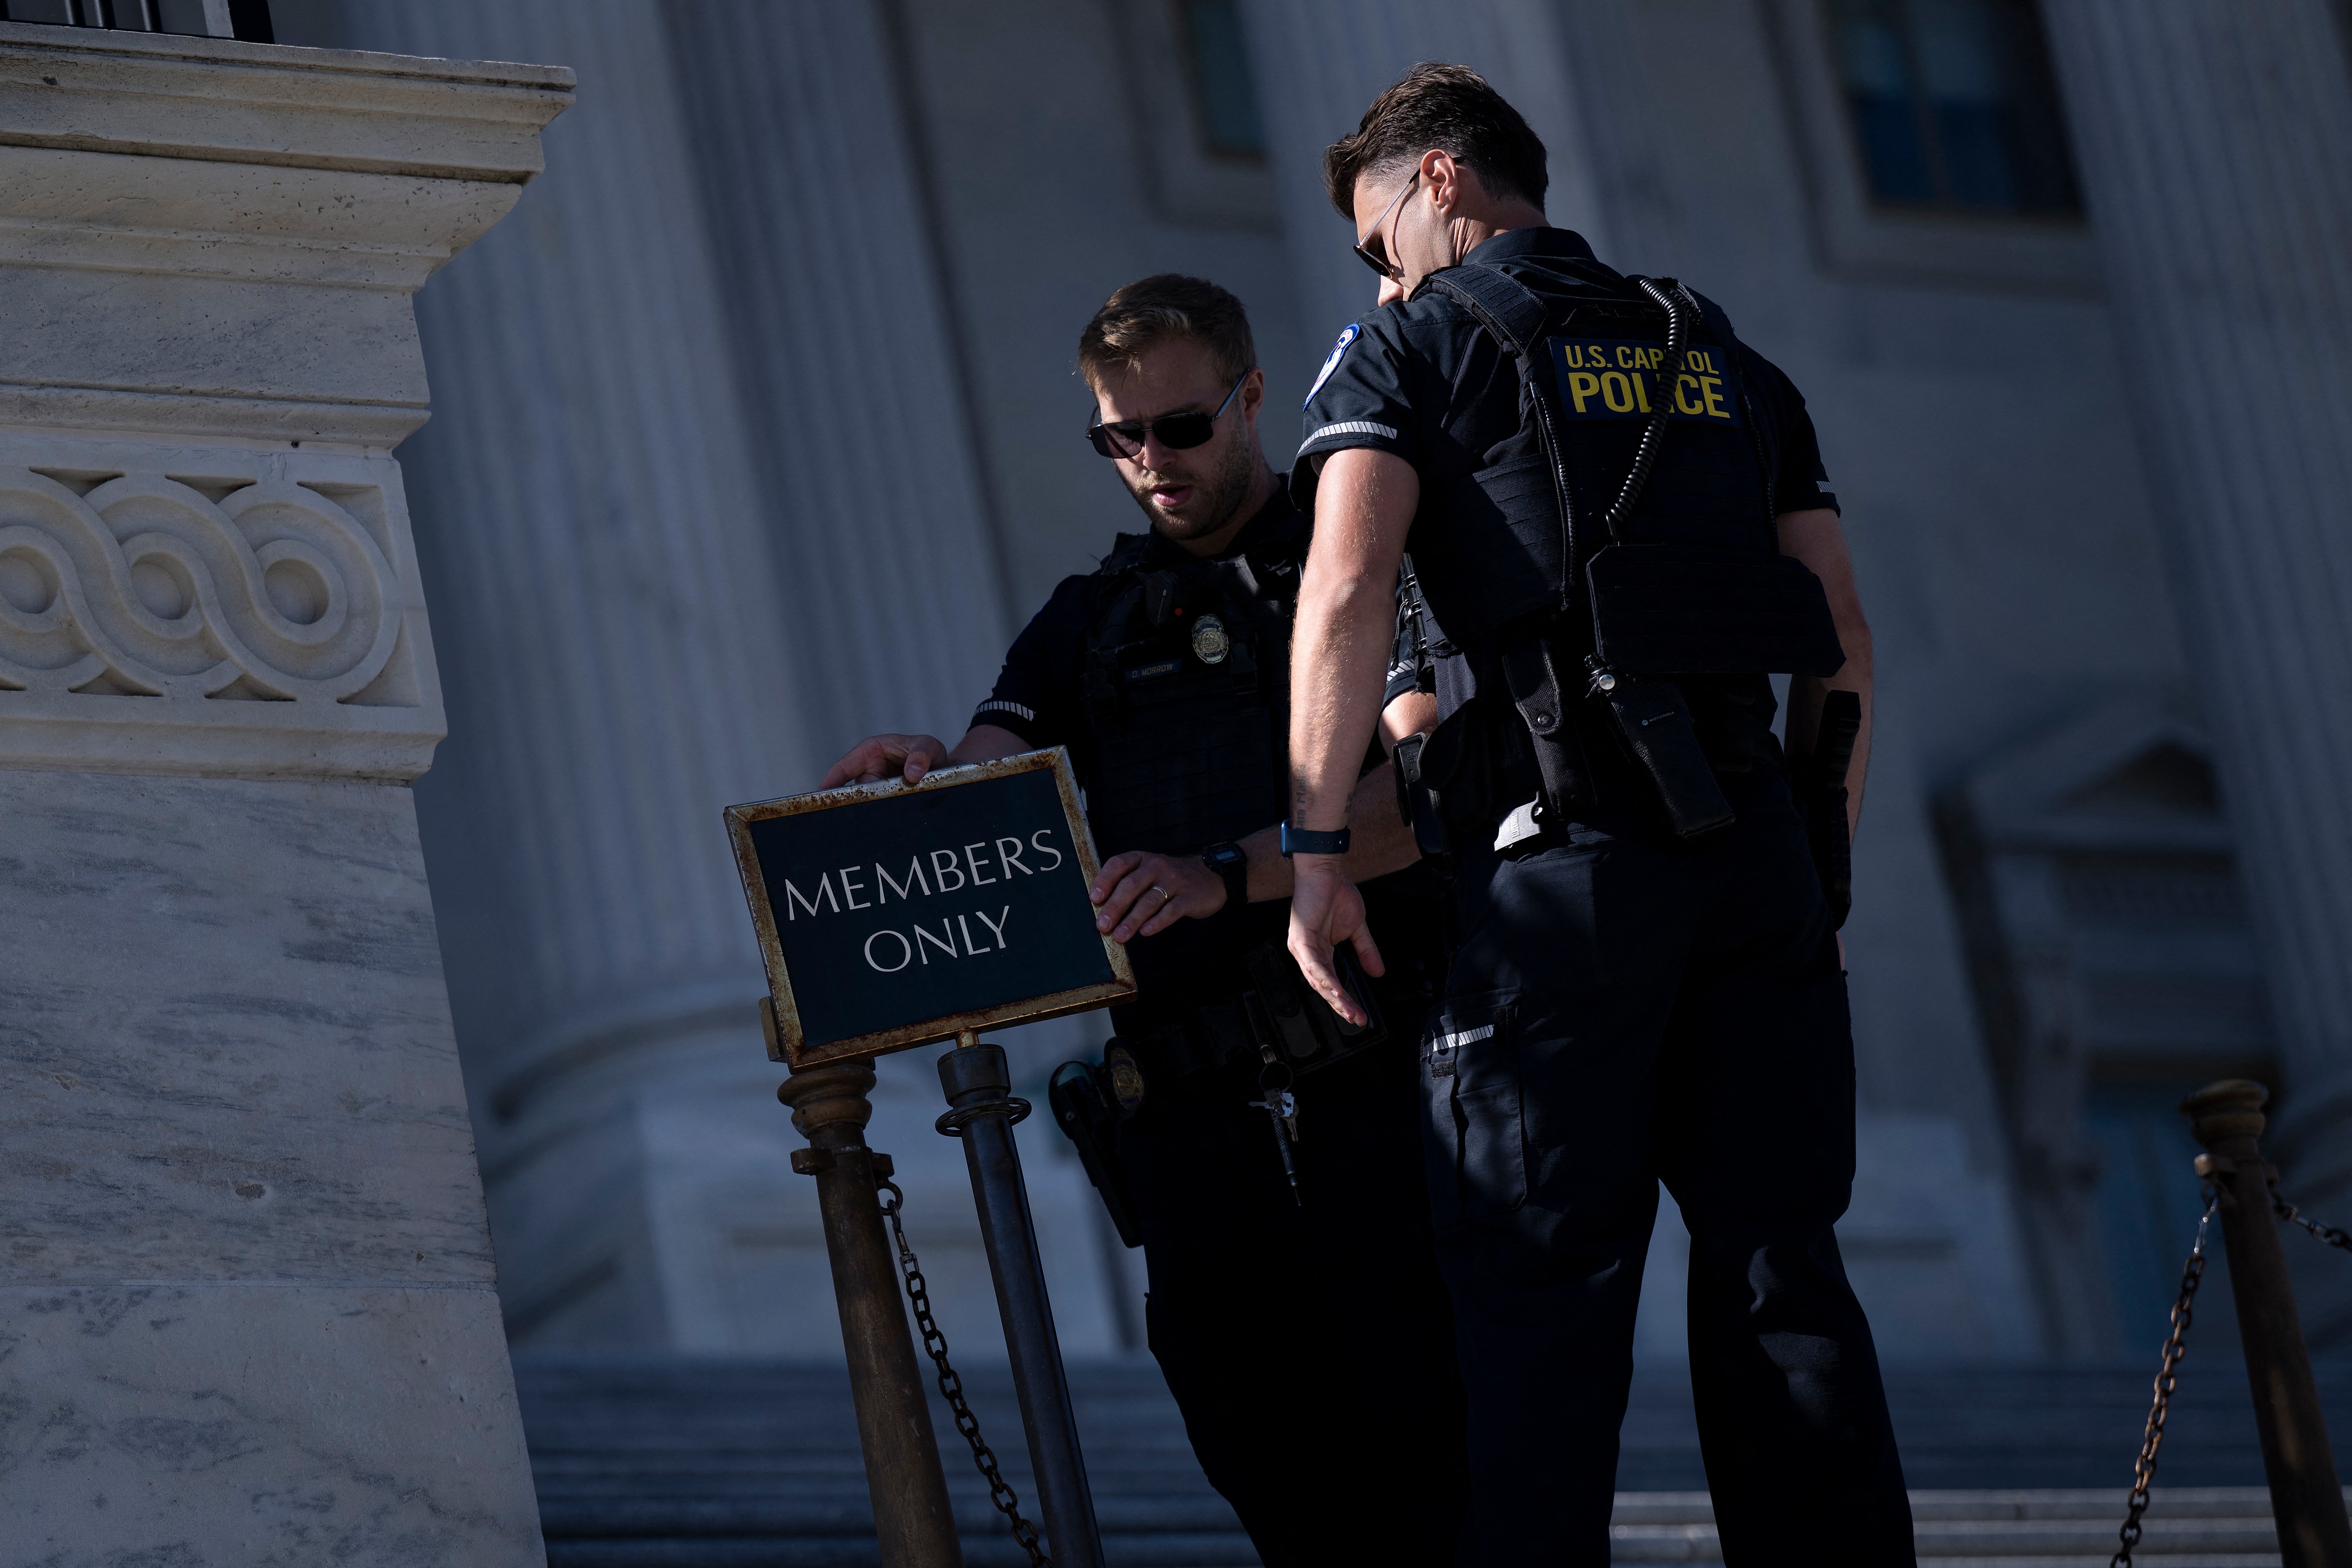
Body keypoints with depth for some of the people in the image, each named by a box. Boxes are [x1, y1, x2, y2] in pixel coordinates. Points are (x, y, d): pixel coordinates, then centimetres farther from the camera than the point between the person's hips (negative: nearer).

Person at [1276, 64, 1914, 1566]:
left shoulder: (1413, 347, 6)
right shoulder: (1723, 355, 22)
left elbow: (1347, 589, -10)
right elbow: (1842, 630, 16)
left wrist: (1317, 847, -9)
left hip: (1569, 851, -5)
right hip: (1755, 847, 5)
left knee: (1542, 1281, -3)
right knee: (1779, 1264, 6)